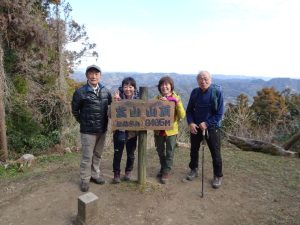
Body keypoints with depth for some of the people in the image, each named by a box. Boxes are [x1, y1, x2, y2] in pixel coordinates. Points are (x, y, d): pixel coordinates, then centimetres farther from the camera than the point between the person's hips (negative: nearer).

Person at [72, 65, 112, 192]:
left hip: (102, 129, 5)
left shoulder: (105, 91, 2)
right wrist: (83, 122, 3)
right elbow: (75, 110, 0)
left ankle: (95, 174, 35)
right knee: (87, 156, 5)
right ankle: (85, 179, 23)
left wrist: (107, 117, 6)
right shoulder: (80, 92, -11)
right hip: (88, 130, -4)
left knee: (98, 154, 18)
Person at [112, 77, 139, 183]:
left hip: (133, 132, 1)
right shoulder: (118, 98, -8)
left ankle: (128, 171, 37)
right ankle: (116, 173, 26)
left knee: (131, 153, 15)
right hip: (120, 131, -1)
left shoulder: (138, 99, -4)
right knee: (117, 153, 6)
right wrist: (115, 102, -23)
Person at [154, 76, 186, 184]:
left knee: (169, 153, 7)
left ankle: (166, 172, 23)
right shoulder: (157, 98, -2)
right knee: (160, 151, 19)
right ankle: (163, 168, 40)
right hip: (158, 130, 3)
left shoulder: (176, 98, -7)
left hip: (171, 130, -3)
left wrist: (178, 103, -26)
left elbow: (182, 115, -15)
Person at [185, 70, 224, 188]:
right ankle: (193, 169, 39)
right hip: (195, 127, 4)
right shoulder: (194, 92, -2)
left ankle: (218, 176, 24)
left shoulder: (217, 92, -13)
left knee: (215, 153, 5)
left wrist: (207, 124, -19)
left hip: (212, 127, -4)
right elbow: (189, 110, 5)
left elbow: (219, 113, -12)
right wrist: (190, 123, -11)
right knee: (194, 150, 17)